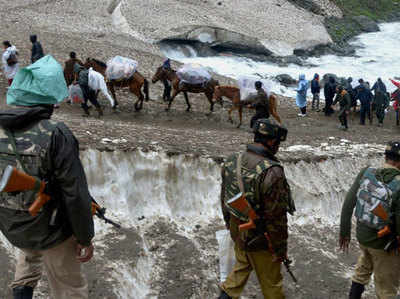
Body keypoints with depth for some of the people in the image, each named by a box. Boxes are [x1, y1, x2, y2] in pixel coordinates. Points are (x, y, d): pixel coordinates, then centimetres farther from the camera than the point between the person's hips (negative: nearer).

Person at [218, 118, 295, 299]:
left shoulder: (231, 163, -5)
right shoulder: (272, 173, -28)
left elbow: (224, 198, 8)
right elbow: (276, 217, -23)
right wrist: (281, 248, -12)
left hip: (237, 232, 7)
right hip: (260, 240, -6)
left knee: (242, 265, 31)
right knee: (270, 281, 14)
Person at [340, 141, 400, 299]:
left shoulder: (366, 173, -12)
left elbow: (348, 204, -6)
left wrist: (345, 231, 7)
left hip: (362, 236, 5)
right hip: (385, 244, -5)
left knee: (363, 271, 33)